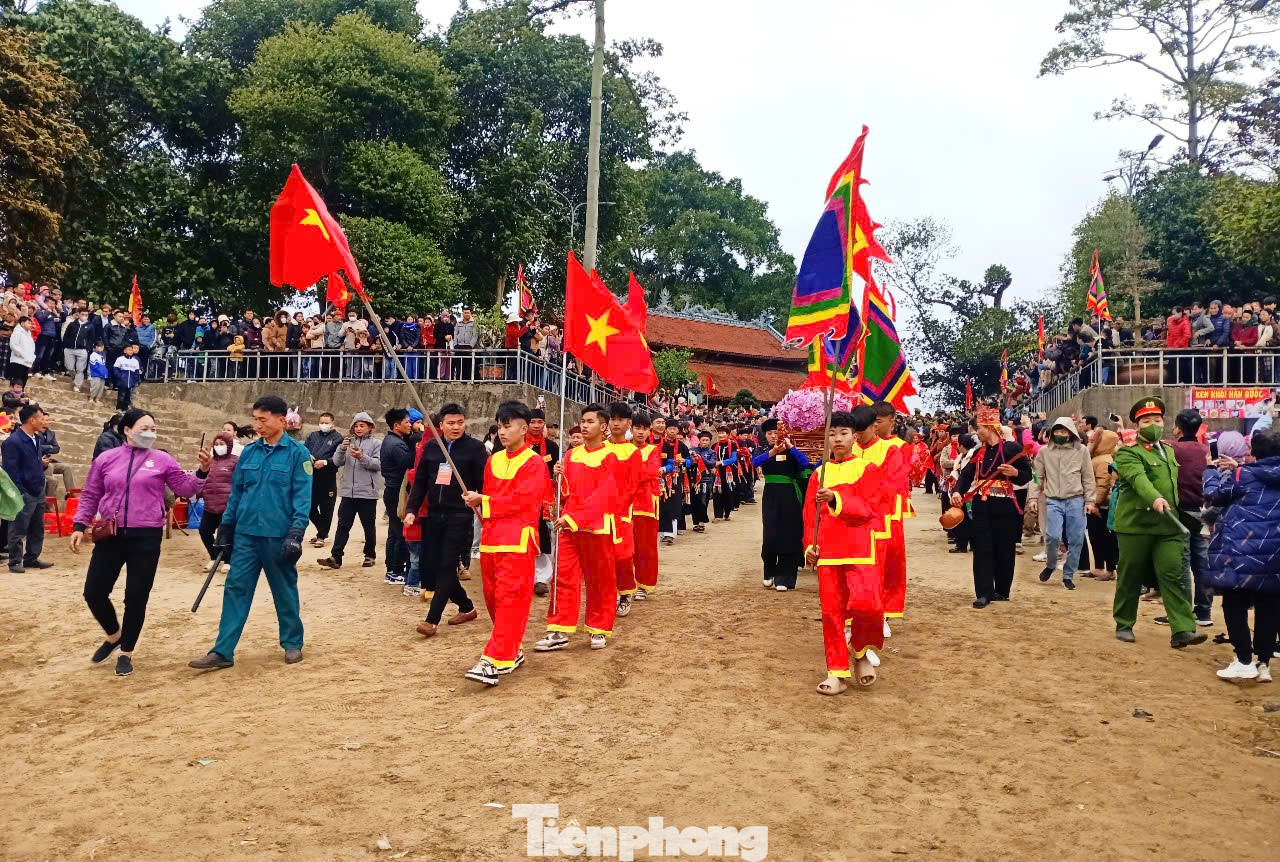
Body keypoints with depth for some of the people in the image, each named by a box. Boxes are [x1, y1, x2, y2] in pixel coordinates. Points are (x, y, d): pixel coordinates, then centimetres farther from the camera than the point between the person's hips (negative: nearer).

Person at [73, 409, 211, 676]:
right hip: (110, 536, 2)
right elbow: (90, 496, 13)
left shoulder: (162, 460, 2)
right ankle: (113, 634, 34)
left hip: (146, 537, -2)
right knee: (93, 592, 5)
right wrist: (80, 525, 6)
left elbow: (186, 488, 2)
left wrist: (202, 471, -15)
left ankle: (126, 652, 22)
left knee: (136, 597, 3)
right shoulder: (106, 459, 6)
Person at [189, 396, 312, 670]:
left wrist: (296, 533, -16)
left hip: (278, 536, -4)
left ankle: (292, 644, 23)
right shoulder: (249, 452, 7)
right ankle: (223, 651, 6)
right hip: (245, 534, 4)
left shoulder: (297, 453, -7)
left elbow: (302, 496, -10)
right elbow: (236, 492, 13)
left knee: (285, 591, 9)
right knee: (236, 589, 2)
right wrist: (225, 528, 12)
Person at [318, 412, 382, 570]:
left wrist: (362, 457, -25)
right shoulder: (349, 442, 12)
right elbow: (337, 462, 4)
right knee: (343, 525, 0)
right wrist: (341, 449, -15)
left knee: (369, 526, 8)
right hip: (348, 491, 3)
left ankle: (370, 555, 20)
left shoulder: (376, 444, 0)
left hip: (367, 492, -3)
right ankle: (335, 557, -2)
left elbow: (378, 464, -11)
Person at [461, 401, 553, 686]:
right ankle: (511, 652, 26)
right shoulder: (493, 460, 15)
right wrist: (478, 504, -2)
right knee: (493, 598, 11)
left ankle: (495, 661, -11)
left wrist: (483, 501, -11)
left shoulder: (534, 463, -5)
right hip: (490, 540, 7)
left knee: (510, 599, -10)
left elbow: (521, 500, -14)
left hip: (517, 541, -7)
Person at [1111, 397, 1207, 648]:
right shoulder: (1127, 453, -7)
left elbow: (1174, 485, 26)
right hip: (1136, 524, -5)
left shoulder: (1170, 452, 17)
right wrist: (1155, 498, -39)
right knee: (1130, 577, 4)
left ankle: (1182, 630, -9)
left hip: (1169, 526, 5)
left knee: (1173, 575, -5)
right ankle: (1124, 625, 17)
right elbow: (1138, 478, -25)